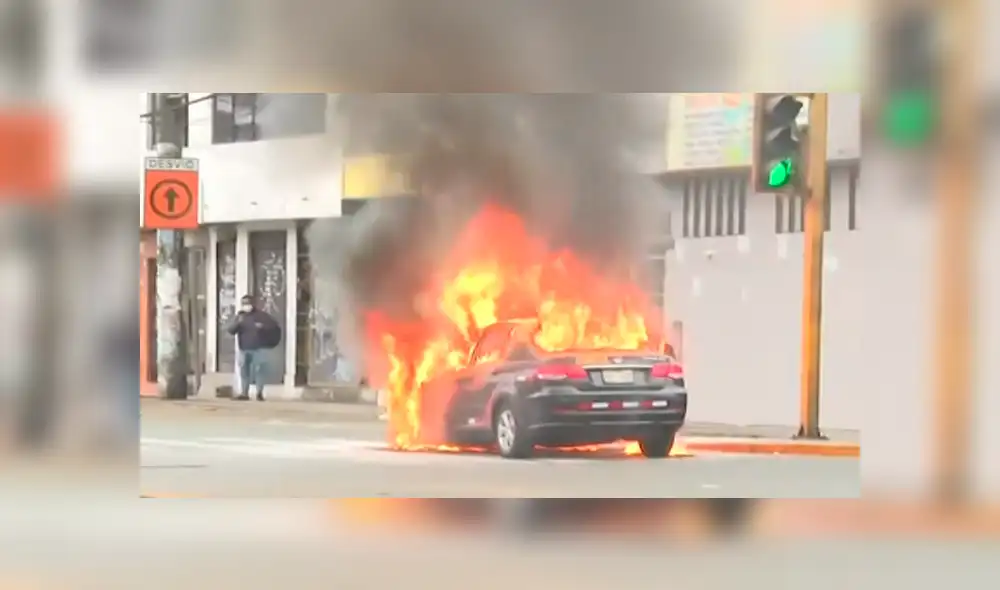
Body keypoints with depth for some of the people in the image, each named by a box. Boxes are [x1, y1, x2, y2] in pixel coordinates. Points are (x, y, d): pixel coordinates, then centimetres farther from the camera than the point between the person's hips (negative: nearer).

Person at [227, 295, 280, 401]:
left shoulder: (260, 314, 2)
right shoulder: (239, 316, 10)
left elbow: (274, 325, 0)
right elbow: (231, 330, 0)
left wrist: (263, 326, -17)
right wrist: (238, 323, -19)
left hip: (258, 348, -3)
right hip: (244, 349, 4)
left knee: (258, 370, -7)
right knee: (244, 371, 4)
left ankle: (260, 393, -4)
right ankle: (244, 393, 9)